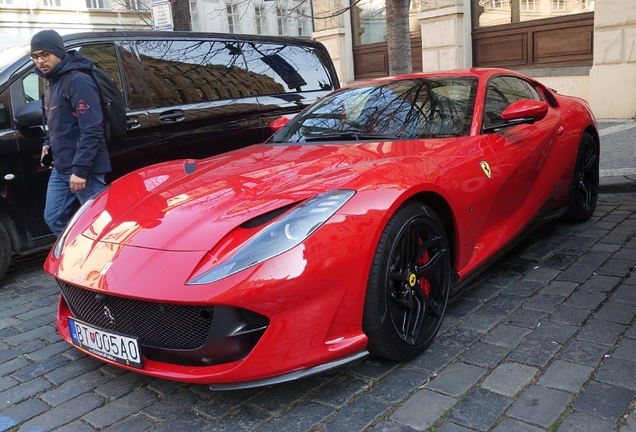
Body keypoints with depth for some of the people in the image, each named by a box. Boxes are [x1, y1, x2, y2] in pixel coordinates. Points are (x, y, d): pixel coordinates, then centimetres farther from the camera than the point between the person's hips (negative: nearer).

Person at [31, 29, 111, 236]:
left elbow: (91, 130, -23)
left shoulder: (78, 80, -16)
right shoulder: (53, 82, 14)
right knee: (54, 219, 15)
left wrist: (80, 169, -25)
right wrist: (48, 144, 10)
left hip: (84, 170, -10)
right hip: (60, 168, 10)